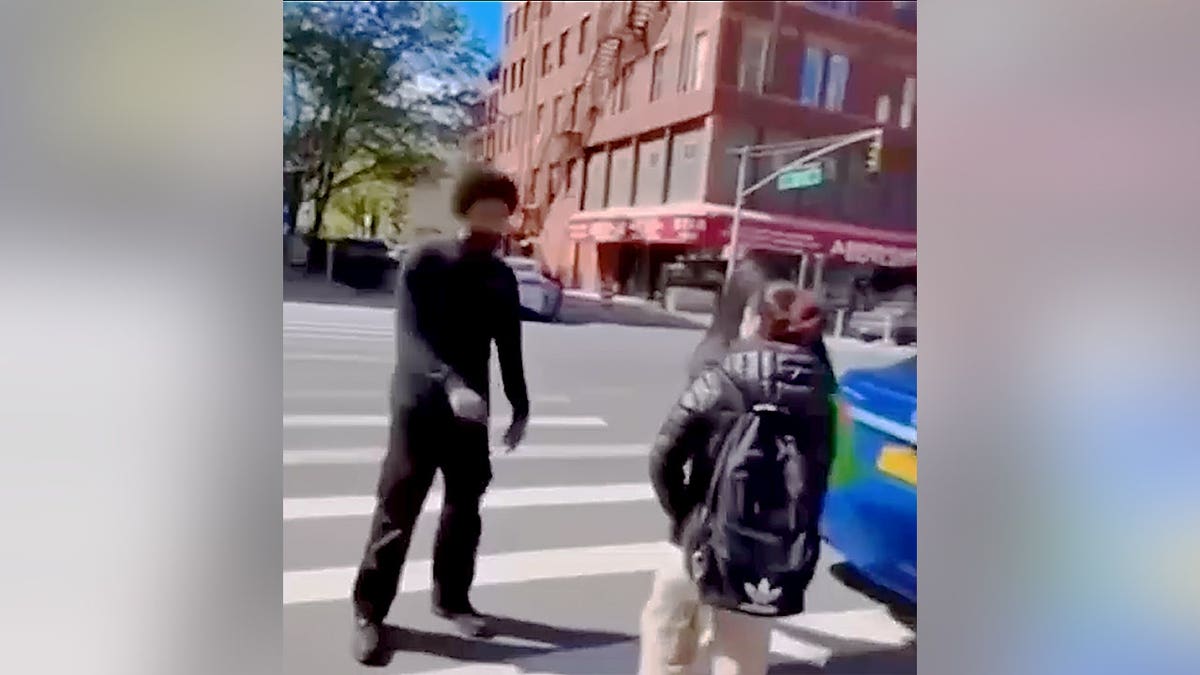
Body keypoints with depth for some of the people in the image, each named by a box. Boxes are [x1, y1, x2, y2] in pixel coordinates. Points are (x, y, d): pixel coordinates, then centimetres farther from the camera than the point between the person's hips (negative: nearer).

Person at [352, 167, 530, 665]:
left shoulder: (502, 278, 4)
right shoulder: (422, 264, -10)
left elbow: (509, 348, 11)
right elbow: (411, 338, -20)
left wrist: (519, 407, 9)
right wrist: (451, 384, -35)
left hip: (471, 410, 5)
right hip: (419, 406, -4)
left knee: (464, 509, 13)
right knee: (397, 511, 0)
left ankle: (452, 599, 30)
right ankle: (369, 611, 15)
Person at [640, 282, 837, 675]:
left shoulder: (722, 381, -11)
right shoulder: (818, 396, -2)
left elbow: (664, 458, -14)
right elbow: (816, 480, -5)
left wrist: (684, 517, -1)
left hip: (709, 547, -3)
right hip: (776, 565, 3)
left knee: (666, 623, 24)